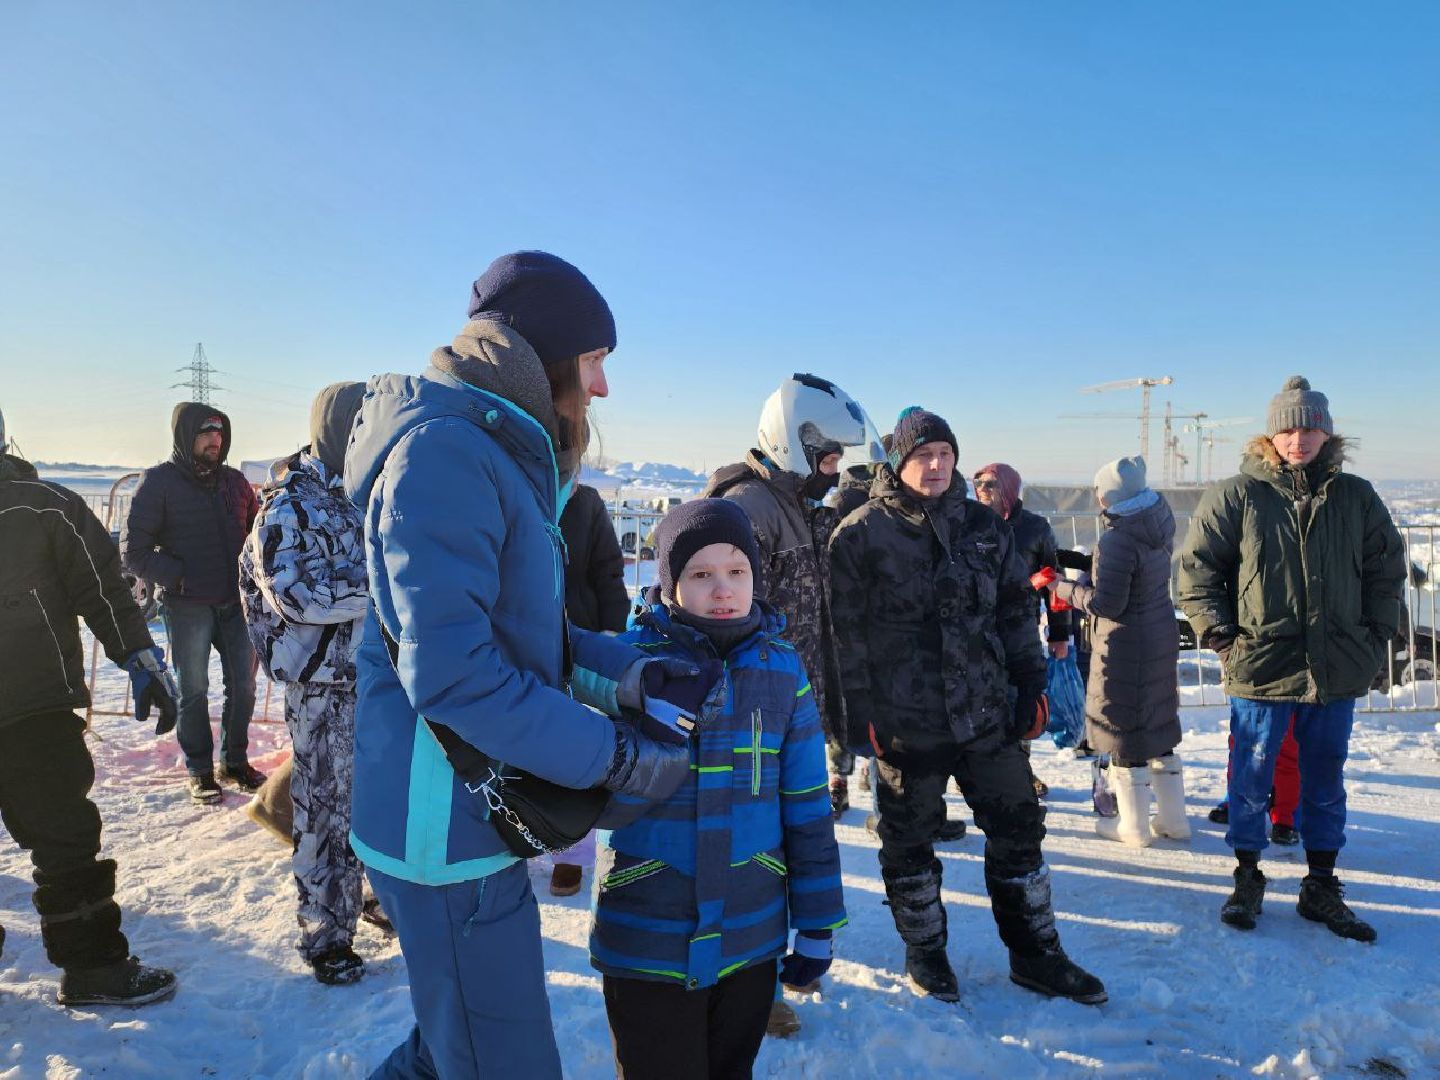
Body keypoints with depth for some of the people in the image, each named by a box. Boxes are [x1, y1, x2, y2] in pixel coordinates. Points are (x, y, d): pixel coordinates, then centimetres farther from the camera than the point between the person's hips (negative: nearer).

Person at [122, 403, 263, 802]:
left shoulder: (233, 480, 9)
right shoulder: (158, 481, -5)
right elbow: (133, 550, -7)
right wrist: (178, 578, -13)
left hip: (235, 601, 4)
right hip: (186, 607, -4)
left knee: (243, 684, 8)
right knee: (193, 689, 5)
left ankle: (235, 761, 25)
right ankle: (199, 771, 19)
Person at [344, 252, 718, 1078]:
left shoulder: (503, 452, 11)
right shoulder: (445, 450, -20)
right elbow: (452, 672, -27)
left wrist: (634, 674, -1)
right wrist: (615, 758, -21)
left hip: (478, 815, 9)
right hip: (447, 827, -9)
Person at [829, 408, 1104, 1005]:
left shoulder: (984, 525, 7)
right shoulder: (862, 533, -7)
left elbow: (1016, 609, 13)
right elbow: (847, 631, -8)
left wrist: (1031, 684, 8)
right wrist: (859, 712, -10)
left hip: (988, 711, 4)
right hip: (906, 721, -4)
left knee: (1019, 827, 13)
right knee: (909, 839, 10)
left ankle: (1035, 953, 31)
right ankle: (924, 951, 32)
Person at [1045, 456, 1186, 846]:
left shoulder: (1117, 540, -24)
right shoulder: (1158, 523, 3)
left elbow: (1107, 604, -23)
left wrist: (1065, 589, -8)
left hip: (1125, 647, -9)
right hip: (1161, 636, 9)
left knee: (1124, 730, 5)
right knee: (1158, 726, 19)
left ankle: (1133, 827, 17)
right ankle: (1172, 819, 29)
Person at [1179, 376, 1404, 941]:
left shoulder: (1356, 497, 5)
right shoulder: (1237, 495, -5)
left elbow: (1387, 567, 15)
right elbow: (1196, 567, -1)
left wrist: (1376, 635, 8)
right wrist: (1219, 634, -7)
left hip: (1337, 673, 3)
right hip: (1261, 669, -3)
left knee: (1326, 784, 15)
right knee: (1251, 782, 7)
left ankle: (1321, 887, 30)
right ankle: (1247, 878, 24)